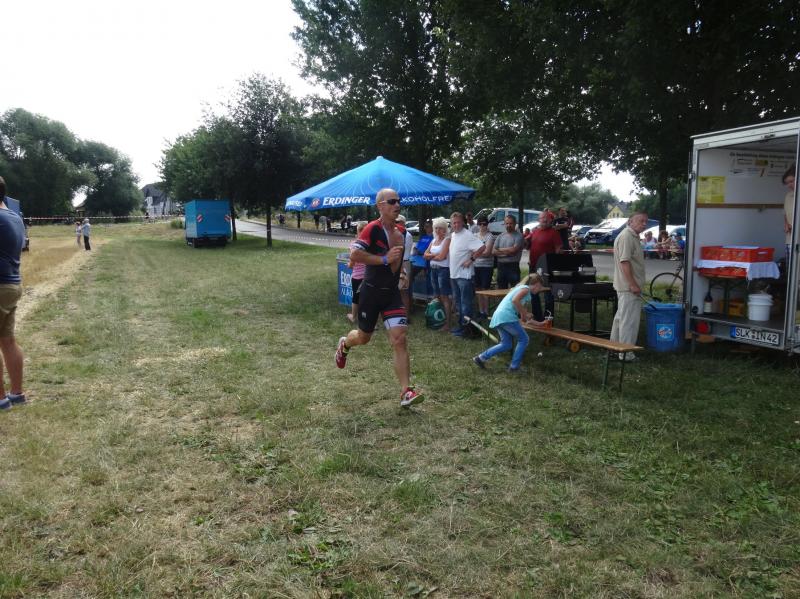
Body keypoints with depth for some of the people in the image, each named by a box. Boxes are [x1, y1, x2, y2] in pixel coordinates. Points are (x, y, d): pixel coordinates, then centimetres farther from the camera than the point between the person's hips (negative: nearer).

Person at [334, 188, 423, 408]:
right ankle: (344, 344, 52)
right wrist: (384, 259, -24)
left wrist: (399, 268, 11)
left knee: (399, 339, -9)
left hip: (392, 293, 4)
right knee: (364, 337, 14)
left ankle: (406, 392, -10)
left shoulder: (401, 231, 7)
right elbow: (354, 255, -26)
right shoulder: (372, 229, -15)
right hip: (371, 292, -4)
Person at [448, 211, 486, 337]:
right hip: (454, 274, 9)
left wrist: (471, 259, -20)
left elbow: (482, 247, -25)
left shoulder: (467, 235, -16)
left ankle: (466, 327, 2)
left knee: (465, 302, -4)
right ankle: (460, 324, 28)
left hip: (464, 275, -9)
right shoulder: (452, 235, 12)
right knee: (457, 301, 17)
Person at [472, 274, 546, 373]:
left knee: (506, 344, 15)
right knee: (523, 339, 5)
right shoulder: (526, 288, 2)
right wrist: (524, 314, -8)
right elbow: (515, 300, -18)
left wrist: (539, 323, 39)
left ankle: (481, 358, 13)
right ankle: (514, 367, 6)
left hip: (498, 317, 9)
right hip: (507, 316, -9)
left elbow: (525, 316, 34)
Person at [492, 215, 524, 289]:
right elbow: (493, 251, 5)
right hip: (501, 266, 6)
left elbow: (514, 250, -16)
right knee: (501, 290, 12)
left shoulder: (518, 236, -4)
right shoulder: (500, 236, 13)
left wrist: (500, 249, -2)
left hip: (513, 266, -5)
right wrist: (506, 252, -10)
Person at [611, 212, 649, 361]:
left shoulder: (633, 236, 17)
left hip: (627, 287, 11)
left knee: (621, 318, 17)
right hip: (629, 287, -11)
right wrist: (633, 284, -24)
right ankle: (626, 354, -2)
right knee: (629, 321, -7)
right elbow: (624, 262, -23)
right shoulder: (626, 237, -17)